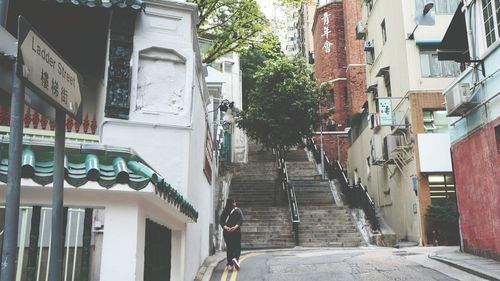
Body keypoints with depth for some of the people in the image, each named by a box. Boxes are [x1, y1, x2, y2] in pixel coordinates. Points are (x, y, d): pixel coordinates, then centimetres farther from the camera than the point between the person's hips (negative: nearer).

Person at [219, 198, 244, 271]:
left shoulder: (224, 212, 6)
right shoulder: (238, 211, 0)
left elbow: (221, 221, -4)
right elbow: (241, 220, -12)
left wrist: (225, 227, -15)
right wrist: (235, 227, -20)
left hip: (226, 232, 2)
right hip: (236, 232, -2)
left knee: (229, 247, 10)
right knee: (237, 246, 5)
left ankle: (230, 264, 9)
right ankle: (235, 258, -22)